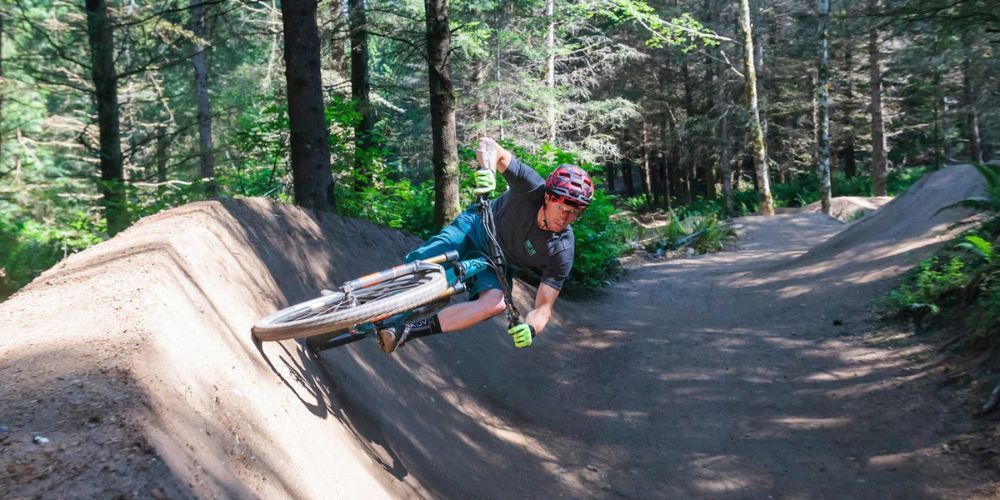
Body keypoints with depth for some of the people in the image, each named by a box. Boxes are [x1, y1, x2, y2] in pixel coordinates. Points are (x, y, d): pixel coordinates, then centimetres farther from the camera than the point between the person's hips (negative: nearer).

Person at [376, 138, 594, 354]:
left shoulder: (562, 251, -27)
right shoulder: (533, 188, -28)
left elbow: (543, 308, -24)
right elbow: (488, 145, -26)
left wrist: (530, 328, -47)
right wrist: (487, 169, -49)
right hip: (475, 228, 1)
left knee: (495, 303, -32)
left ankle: (407, 332, -29)